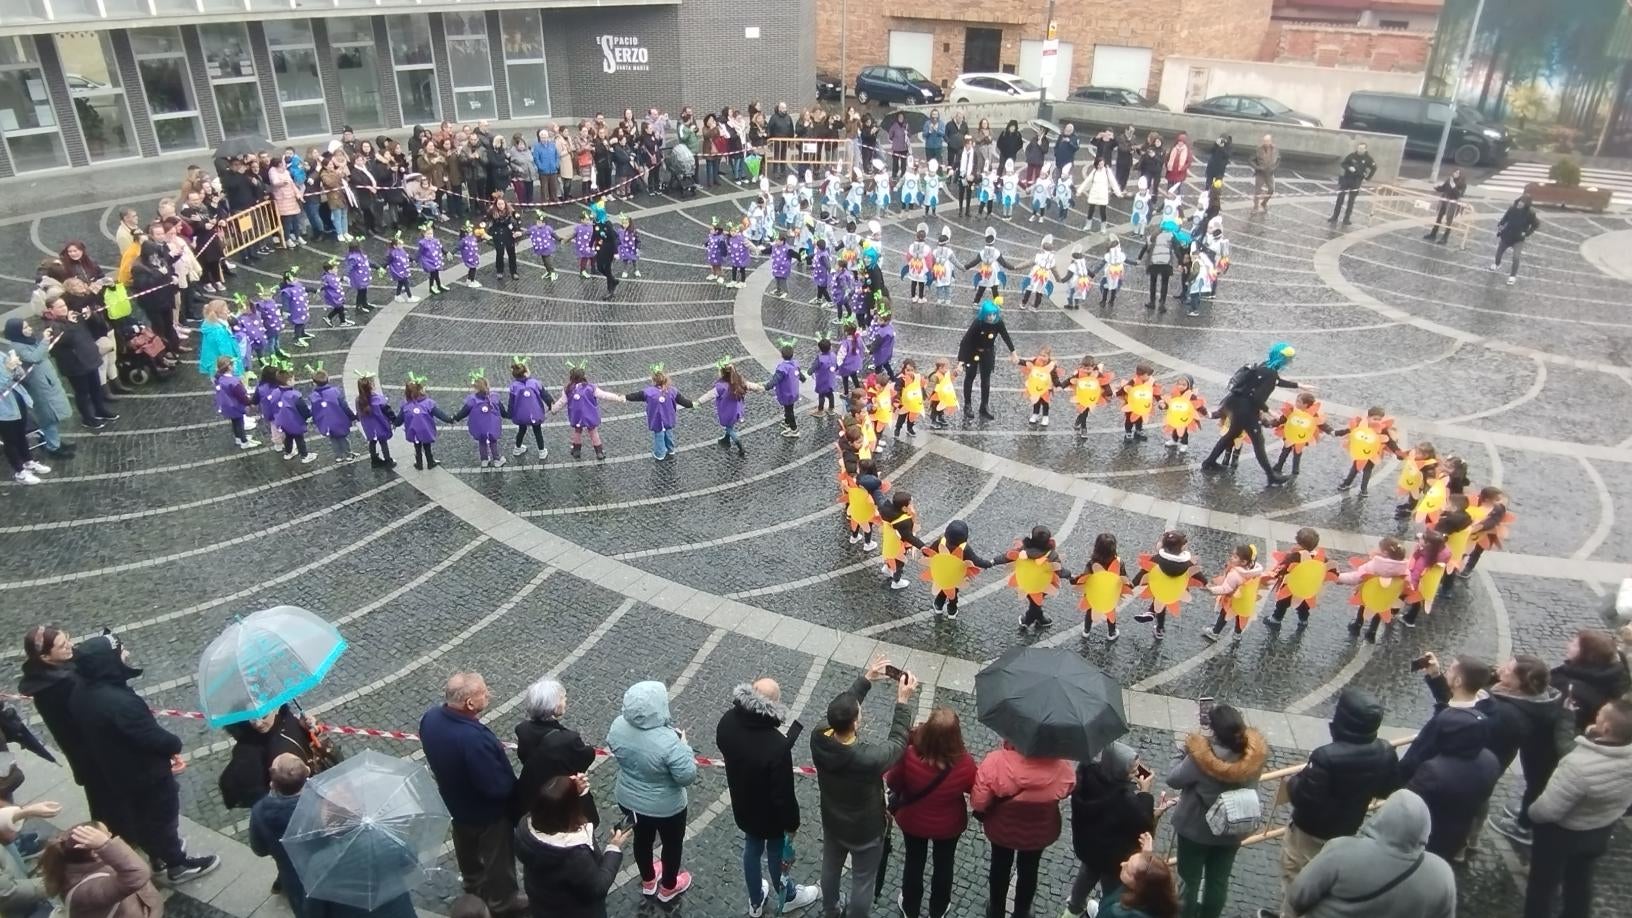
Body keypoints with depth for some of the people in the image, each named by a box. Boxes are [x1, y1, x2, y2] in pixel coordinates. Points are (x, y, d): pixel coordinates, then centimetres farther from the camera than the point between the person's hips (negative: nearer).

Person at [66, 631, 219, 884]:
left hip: (115, 771, 8)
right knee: (163, 816, 14)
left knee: (137, 814, 27)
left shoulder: (80, 693, -9)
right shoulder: (119, 701, -39)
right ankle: (178, 865, 32)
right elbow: (153, 736, -30)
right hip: (147, 774, -8)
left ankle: (159, 853, 48)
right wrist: (175, 745, -7)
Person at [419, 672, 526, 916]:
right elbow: (497, 787, -33)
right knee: (497, 855, 20)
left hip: (455, 801, 7)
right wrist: (516, 787, -12)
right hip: (488, 811, -7)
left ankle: (473, 884, 58)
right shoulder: (474, 739, -44)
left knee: (467, 848, 32)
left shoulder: (431, 718, -19)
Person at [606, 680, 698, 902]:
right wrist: (684, 746, -15)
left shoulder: (618, 726, -21)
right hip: (664, 807, -5)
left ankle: (648, 882, 56)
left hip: (628, 800, 5)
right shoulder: (668, 741, -38)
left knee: (642, 838, 31)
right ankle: (668, 887, 49)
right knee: (672, 844, 25)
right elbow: (687, 777, -27)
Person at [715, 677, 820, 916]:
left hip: (742, 805, 5)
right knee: (776, 852, 24)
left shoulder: (728, 721, -23)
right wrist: (792, 822, -11)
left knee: (752, 849, 29)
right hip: (770, 813, -5)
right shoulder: (776, 746, -40)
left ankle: (755, 902, 54)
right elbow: (783, 793, -29)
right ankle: (787, 896, 54)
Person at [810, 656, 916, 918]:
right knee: (863, 881, 23)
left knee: (830, 868, 32)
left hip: (832, 823, 6)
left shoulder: (818, 737, -29)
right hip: (865, 830, -5)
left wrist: (865, 680, -5)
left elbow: (839, 713, -8)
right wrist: (902, 702, -15)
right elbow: (897, 742, -21)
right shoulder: (869, 758, -43)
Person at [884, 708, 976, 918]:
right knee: (944, 864, 28)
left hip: (912, 821, 0)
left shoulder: (909, 755, -36)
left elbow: (892, 783, -16)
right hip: (949, 825, 0)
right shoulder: (965, 762, -33)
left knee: (914, 862, 27)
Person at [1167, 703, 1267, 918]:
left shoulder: (1202, 756, -33)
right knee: (1219, 881, 24)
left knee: (1190, 881, 17)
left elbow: (1173, 779, -19)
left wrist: (1184, 751, -9)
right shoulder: (1255, 753, -22)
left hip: (1195, 829, -4)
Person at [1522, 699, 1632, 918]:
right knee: (1580, 881, 28)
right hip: (1602, 831, 6)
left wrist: (1531, 812, -10)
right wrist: (1594, 736, -6)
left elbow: (1547, 810, -30)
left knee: (1543, 883, 16)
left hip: (1562, 833, -6)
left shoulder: (1580, 764, -41)